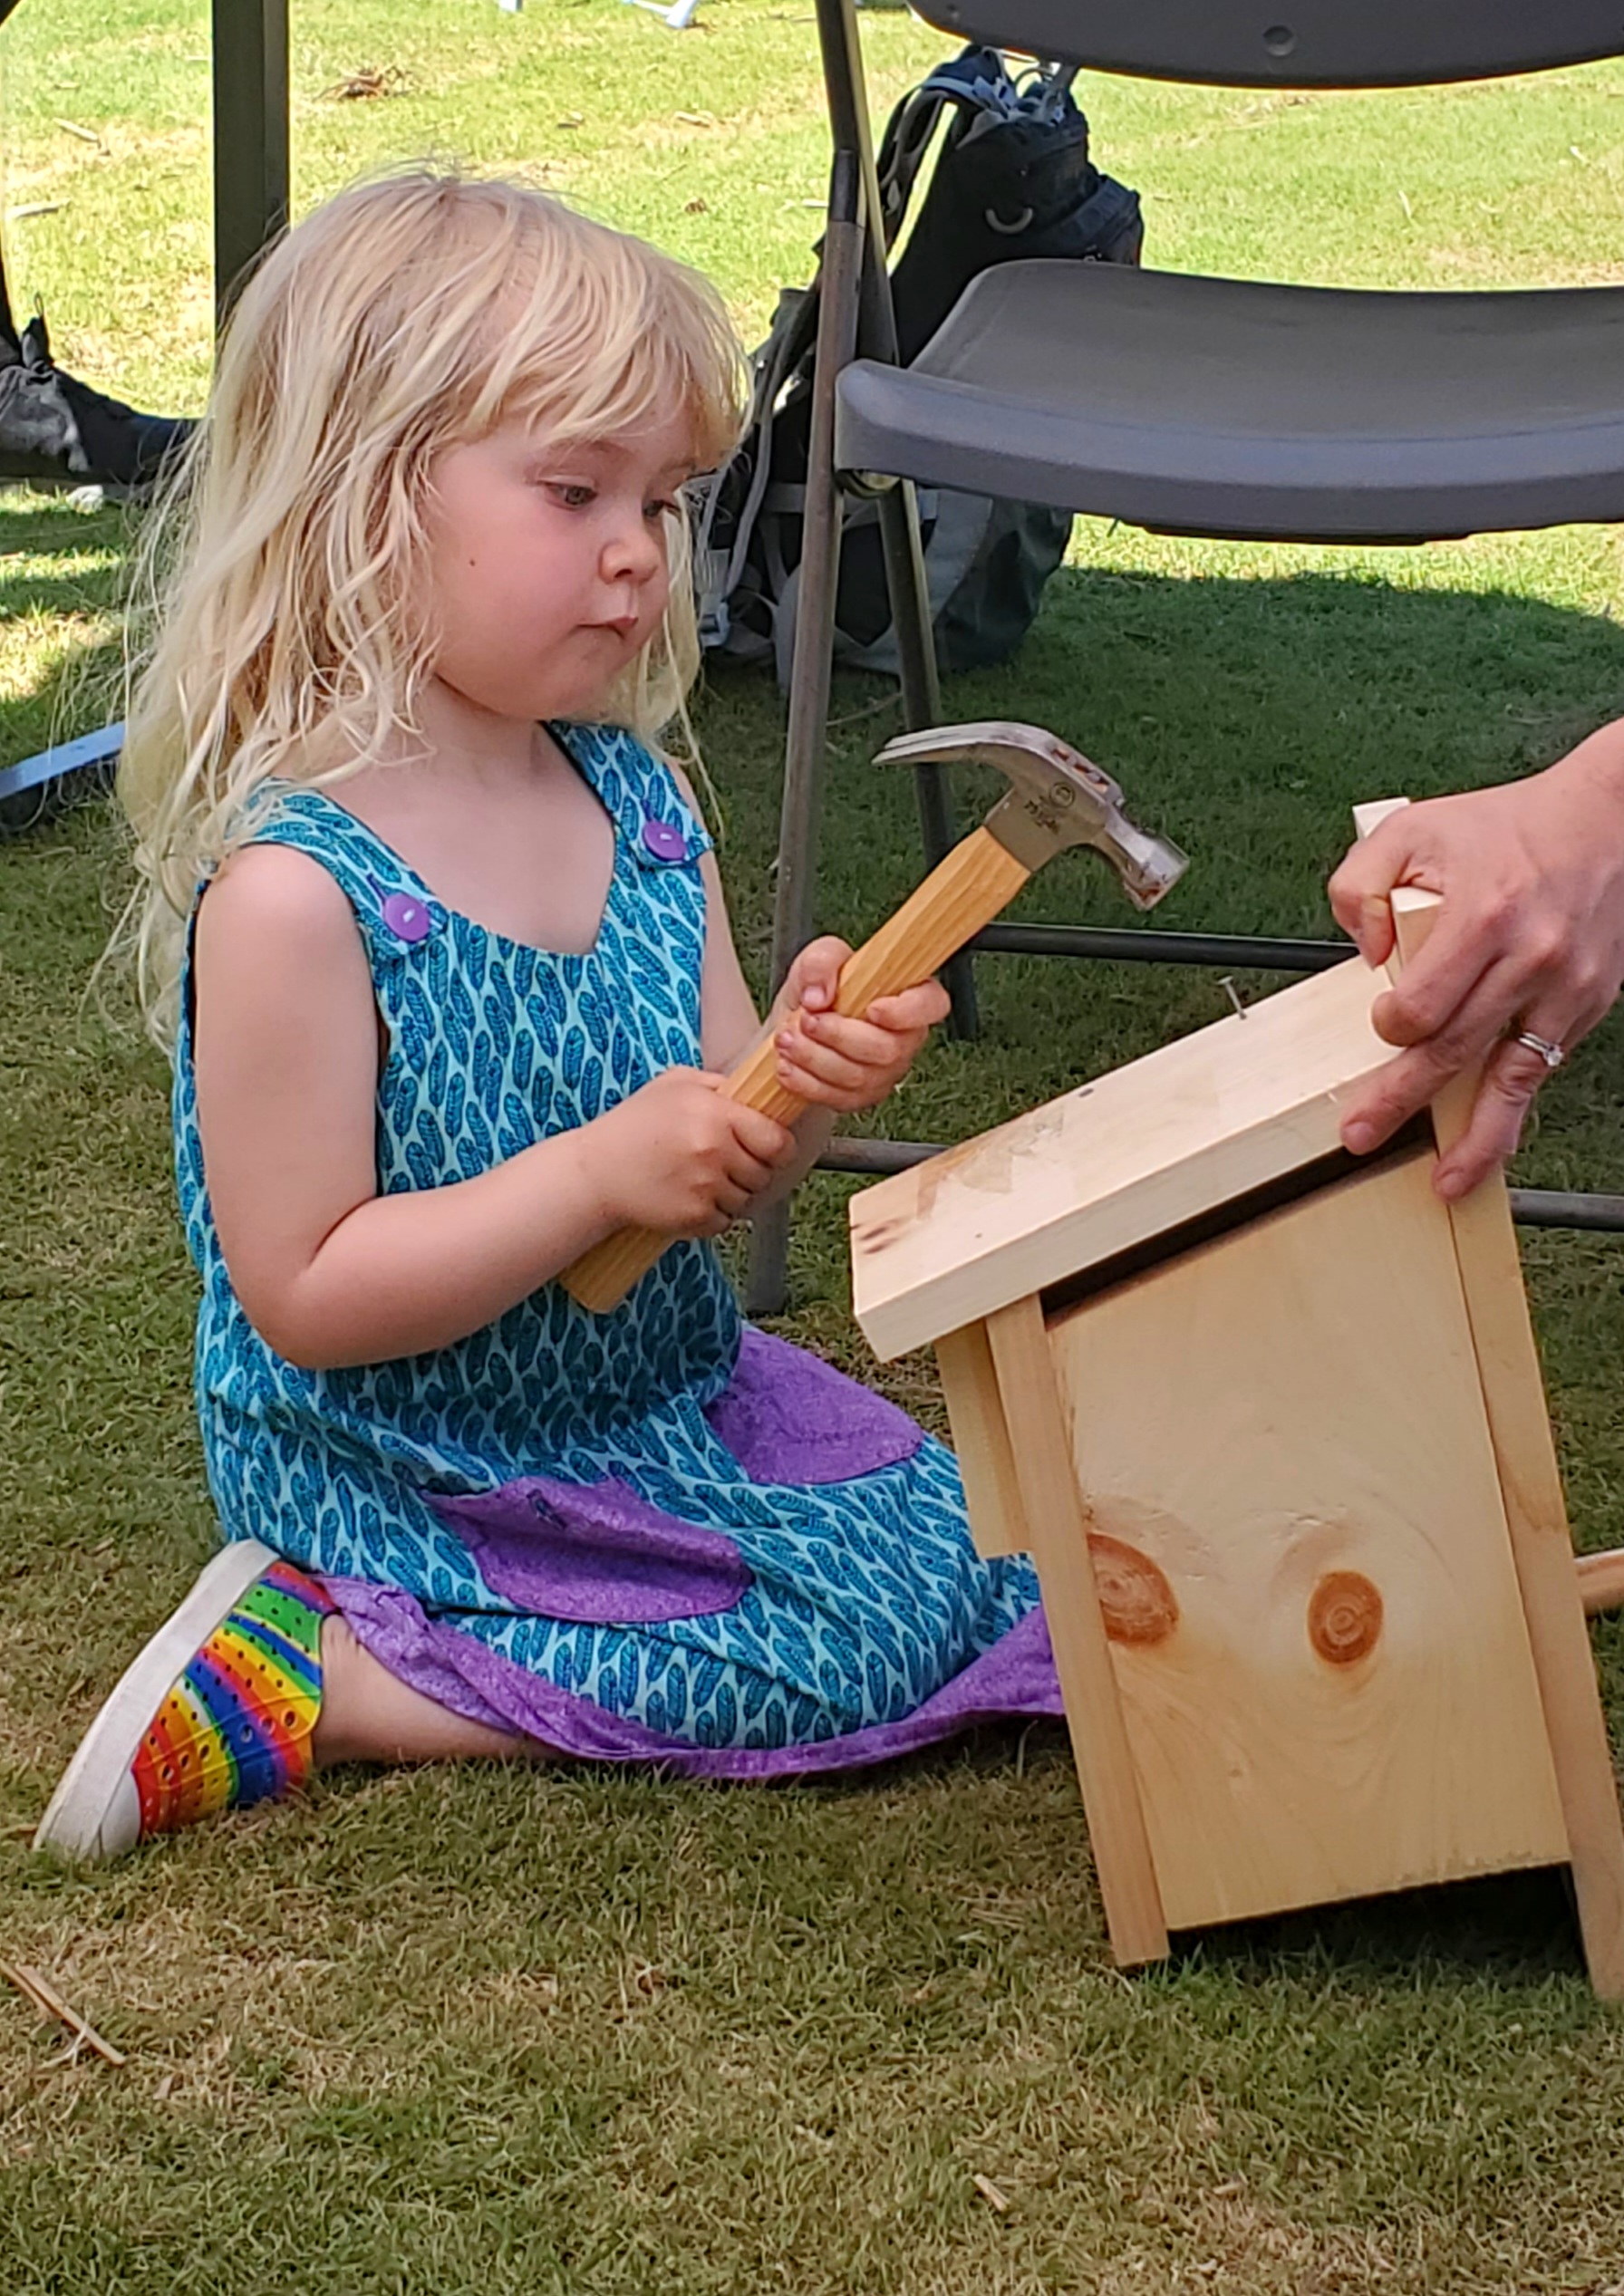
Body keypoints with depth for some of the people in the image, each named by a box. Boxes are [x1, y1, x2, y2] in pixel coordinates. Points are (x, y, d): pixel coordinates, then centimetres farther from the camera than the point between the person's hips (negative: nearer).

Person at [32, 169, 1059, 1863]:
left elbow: (710, 1175, 3)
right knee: (856, 1646, -13)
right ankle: (300, 1675, -5)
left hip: (665, 1392, 8)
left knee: (989, 1548, 11)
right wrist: (602, 1171, -29)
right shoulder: (296, 886, -25)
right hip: (418, 1478, -8)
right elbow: (301, 1295, -23)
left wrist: (800, 1076, -20)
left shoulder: (634, 800, -2)